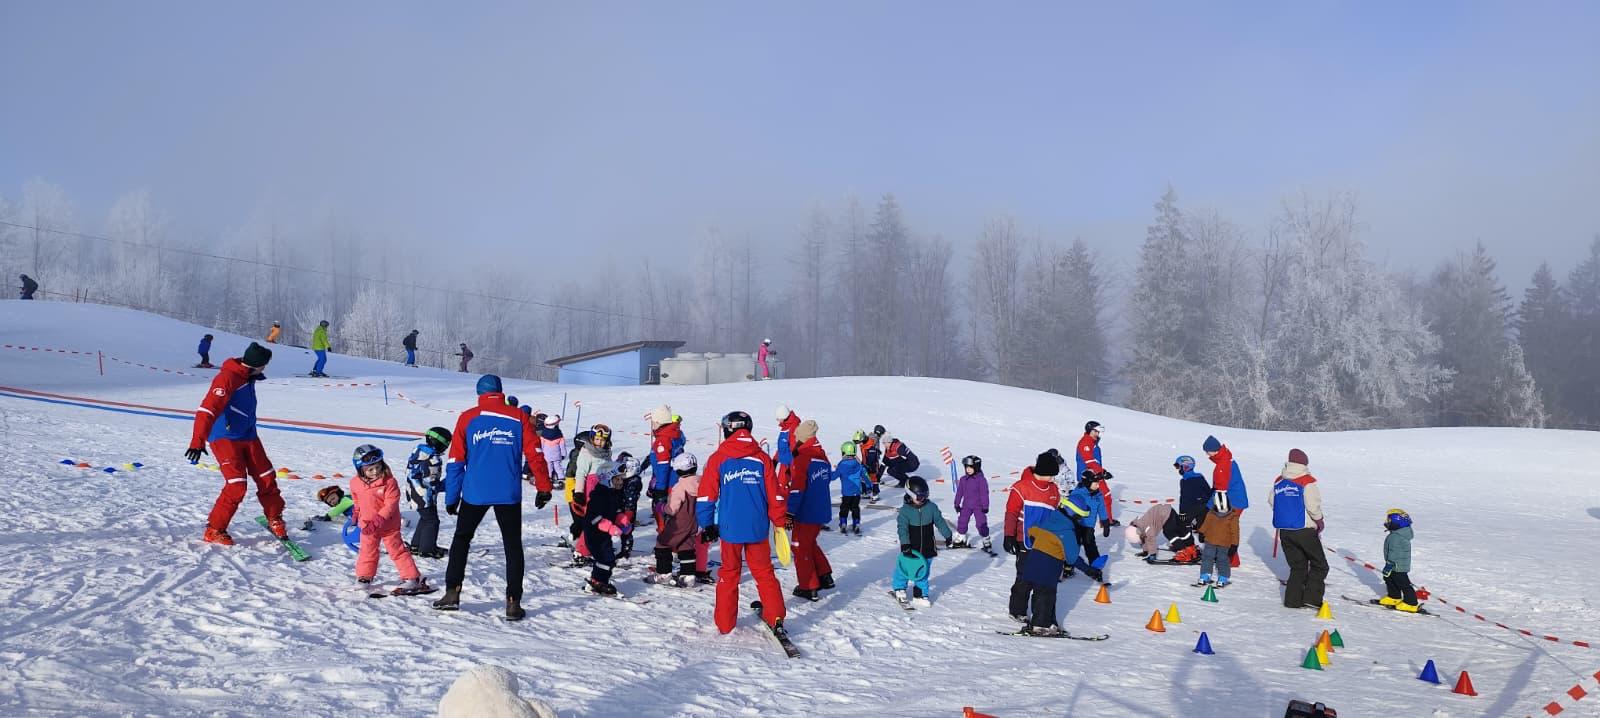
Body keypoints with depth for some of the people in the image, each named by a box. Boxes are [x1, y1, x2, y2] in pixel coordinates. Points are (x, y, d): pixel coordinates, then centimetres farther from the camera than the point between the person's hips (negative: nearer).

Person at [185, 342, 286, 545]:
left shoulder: (247, 376, 6)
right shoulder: (227, 378, -22)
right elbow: (208, 409, -31)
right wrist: (198, 441, -39)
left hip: (248, 436, 8)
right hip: (225, 438, -8)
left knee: (267, 479, 8)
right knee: (236, 486, -13)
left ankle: (275, 520, 26)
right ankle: (214, 530, 1)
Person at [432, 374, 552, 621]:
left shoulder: (467, 418, 1)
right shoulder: (518, 418, 1)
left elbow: (455, 461, 1)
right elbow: (535, 454, -4)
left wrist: (451, 497, 6)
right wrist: (544, 488, 0)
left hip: (474, 494, 0)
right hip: (509, 495, 0)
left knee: (461, 540, 20)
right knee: (513, 546, 9)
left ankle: (452, 593, 15)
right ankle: (513, 602, 4)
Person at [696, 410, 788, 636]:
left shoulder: (718, 459, -4)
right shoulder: (762, 458, 0)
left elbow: (706, 495, -3)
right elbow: (775, 495, 2)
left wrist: (706, 524, 5)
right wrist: (779, 521, 13)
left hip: (730, 527, -1)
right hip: (758, 528, 1)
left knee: (729, 574, 14)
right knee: (764, 572, 13)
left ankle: (725, 623, 19)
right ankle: (775, 618, 7)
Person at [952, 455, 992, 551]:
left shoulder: (981, 479, -13)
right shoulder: (963, 479, 2)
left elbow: (984, 493, -12)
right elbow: (959, 492, 10)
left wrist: (985, 506, -12)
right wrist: (957, 504, 11)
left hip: (978, 506, -5)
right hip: (966, 506, 5)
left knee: (981, 524, -2)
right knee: (961, 522, 8)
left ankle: (986, 542, 10)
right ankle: (960, 539, 25)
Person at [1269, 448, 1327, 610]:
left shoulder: (1279, 481, 5)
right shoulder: (1307, 481, -12)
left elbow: (1271, 502, 11)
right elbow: (1313, 506, -17)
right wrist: (1319, 521, 1)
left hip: (1284, 530, 6)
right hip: (1304, 530, -6)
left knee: (1297, 566, 16)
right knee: (1319, 566, 7)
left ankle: (1293, 600, 11)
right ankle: (1311, 598, -3)